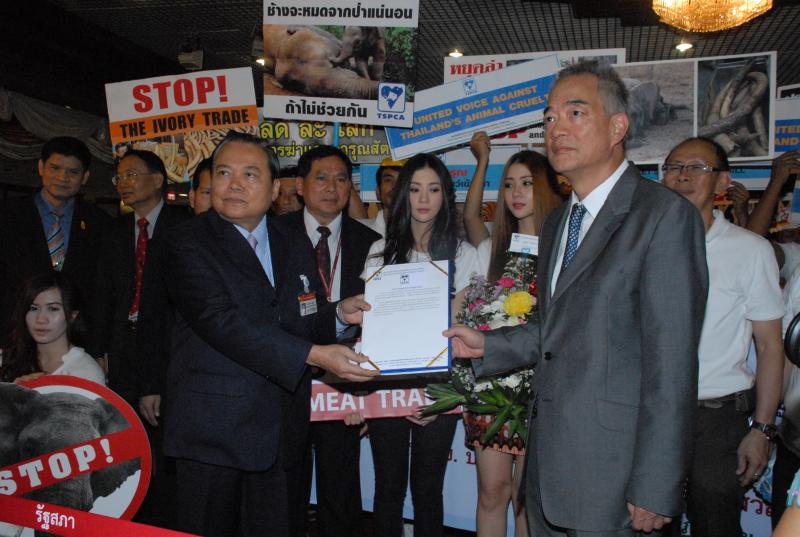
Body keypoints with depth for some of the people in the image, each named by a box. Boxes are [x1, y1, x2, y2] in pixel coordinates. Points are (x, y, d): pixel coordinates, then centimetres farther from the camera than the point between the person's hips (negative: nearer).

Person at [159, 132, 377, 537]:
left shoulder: (291, 245, 10)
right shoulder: (187, 244, -9)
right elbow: (222, 322, -22)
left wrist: (339, 313, -7)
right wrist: (314, 355, -28)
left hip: (277, 426, 5)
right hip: (213, 428, -4)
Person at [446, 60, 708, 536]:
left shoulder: (666, 215, -12)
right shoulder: (556, 224, 14)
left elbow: (672, 363, -17)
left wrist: (654, 491, -17)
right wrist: (485, 344, 5)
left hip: (610, 472, -7)